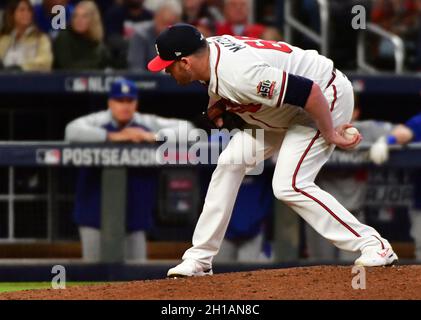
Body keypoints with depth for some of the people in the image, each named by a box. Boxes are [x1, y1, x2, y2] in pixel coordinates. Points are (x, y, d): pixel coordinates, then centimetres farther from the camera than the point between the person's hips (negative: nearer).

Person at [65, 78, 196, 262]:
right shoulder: (97, 122, -4)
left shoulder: (148, 124, 2)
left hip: (135, 214, 2)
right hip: (96, 213, -2)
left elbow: (186, 129, -4)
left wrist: (154, 136, -19)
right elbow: (72, 131, -24)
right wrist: (112, 136, -26)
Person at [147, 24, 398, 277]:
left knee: (289, 186, -20)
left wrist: (329, 134, -23)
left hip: (326, 98, -10)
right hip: (288, 113, 10)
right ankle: (199, 259, 9)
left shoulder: (237, 75, -35)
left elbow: (308, 91, -35)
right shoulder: (209, 47, -7)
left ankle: (373, 245, -14)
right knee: (230, 162, 4)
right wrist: (218, 105, 0)